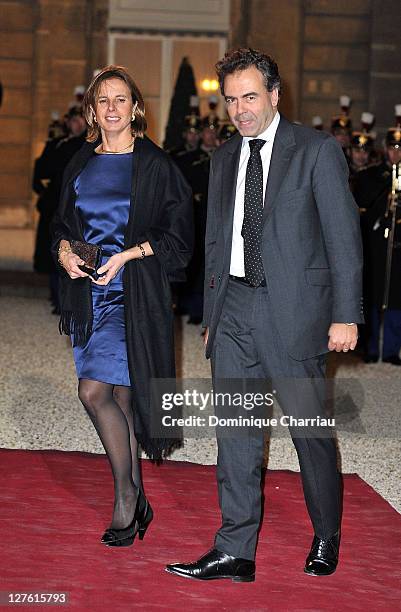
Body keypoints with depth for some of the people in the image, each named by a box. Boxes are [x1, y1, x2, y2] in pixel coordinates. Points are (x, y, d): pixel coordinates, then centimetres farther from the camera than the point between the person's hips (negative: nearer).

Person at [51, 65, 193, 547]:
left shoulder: (155, 165, -3)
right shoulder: (81, 163, 12)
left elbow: (179, 233, -5)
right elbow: (62, 222, 19)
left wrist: (128, 255, -15)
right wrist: (64, 249, -2)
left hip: (133, 291, -5)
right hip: (87, 290, 5)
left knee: (95, 391, -15)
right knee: (119, 395, 7)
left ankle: (125, 500, -1)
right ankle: (134, 501, 17)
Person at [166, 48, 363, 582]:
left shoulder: (317, 150, -3)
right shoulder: (223, 158, 14)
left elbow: (343, 235, -5)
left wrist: (346, 315, -10)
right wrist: (212, 315, 16)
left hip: (294, 307, -5)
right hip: (234, 307, 5)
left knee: (310, 429, 3)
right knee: (236, 432, 3)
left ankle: (327, 538, 22)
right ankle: (235, 552, 8)